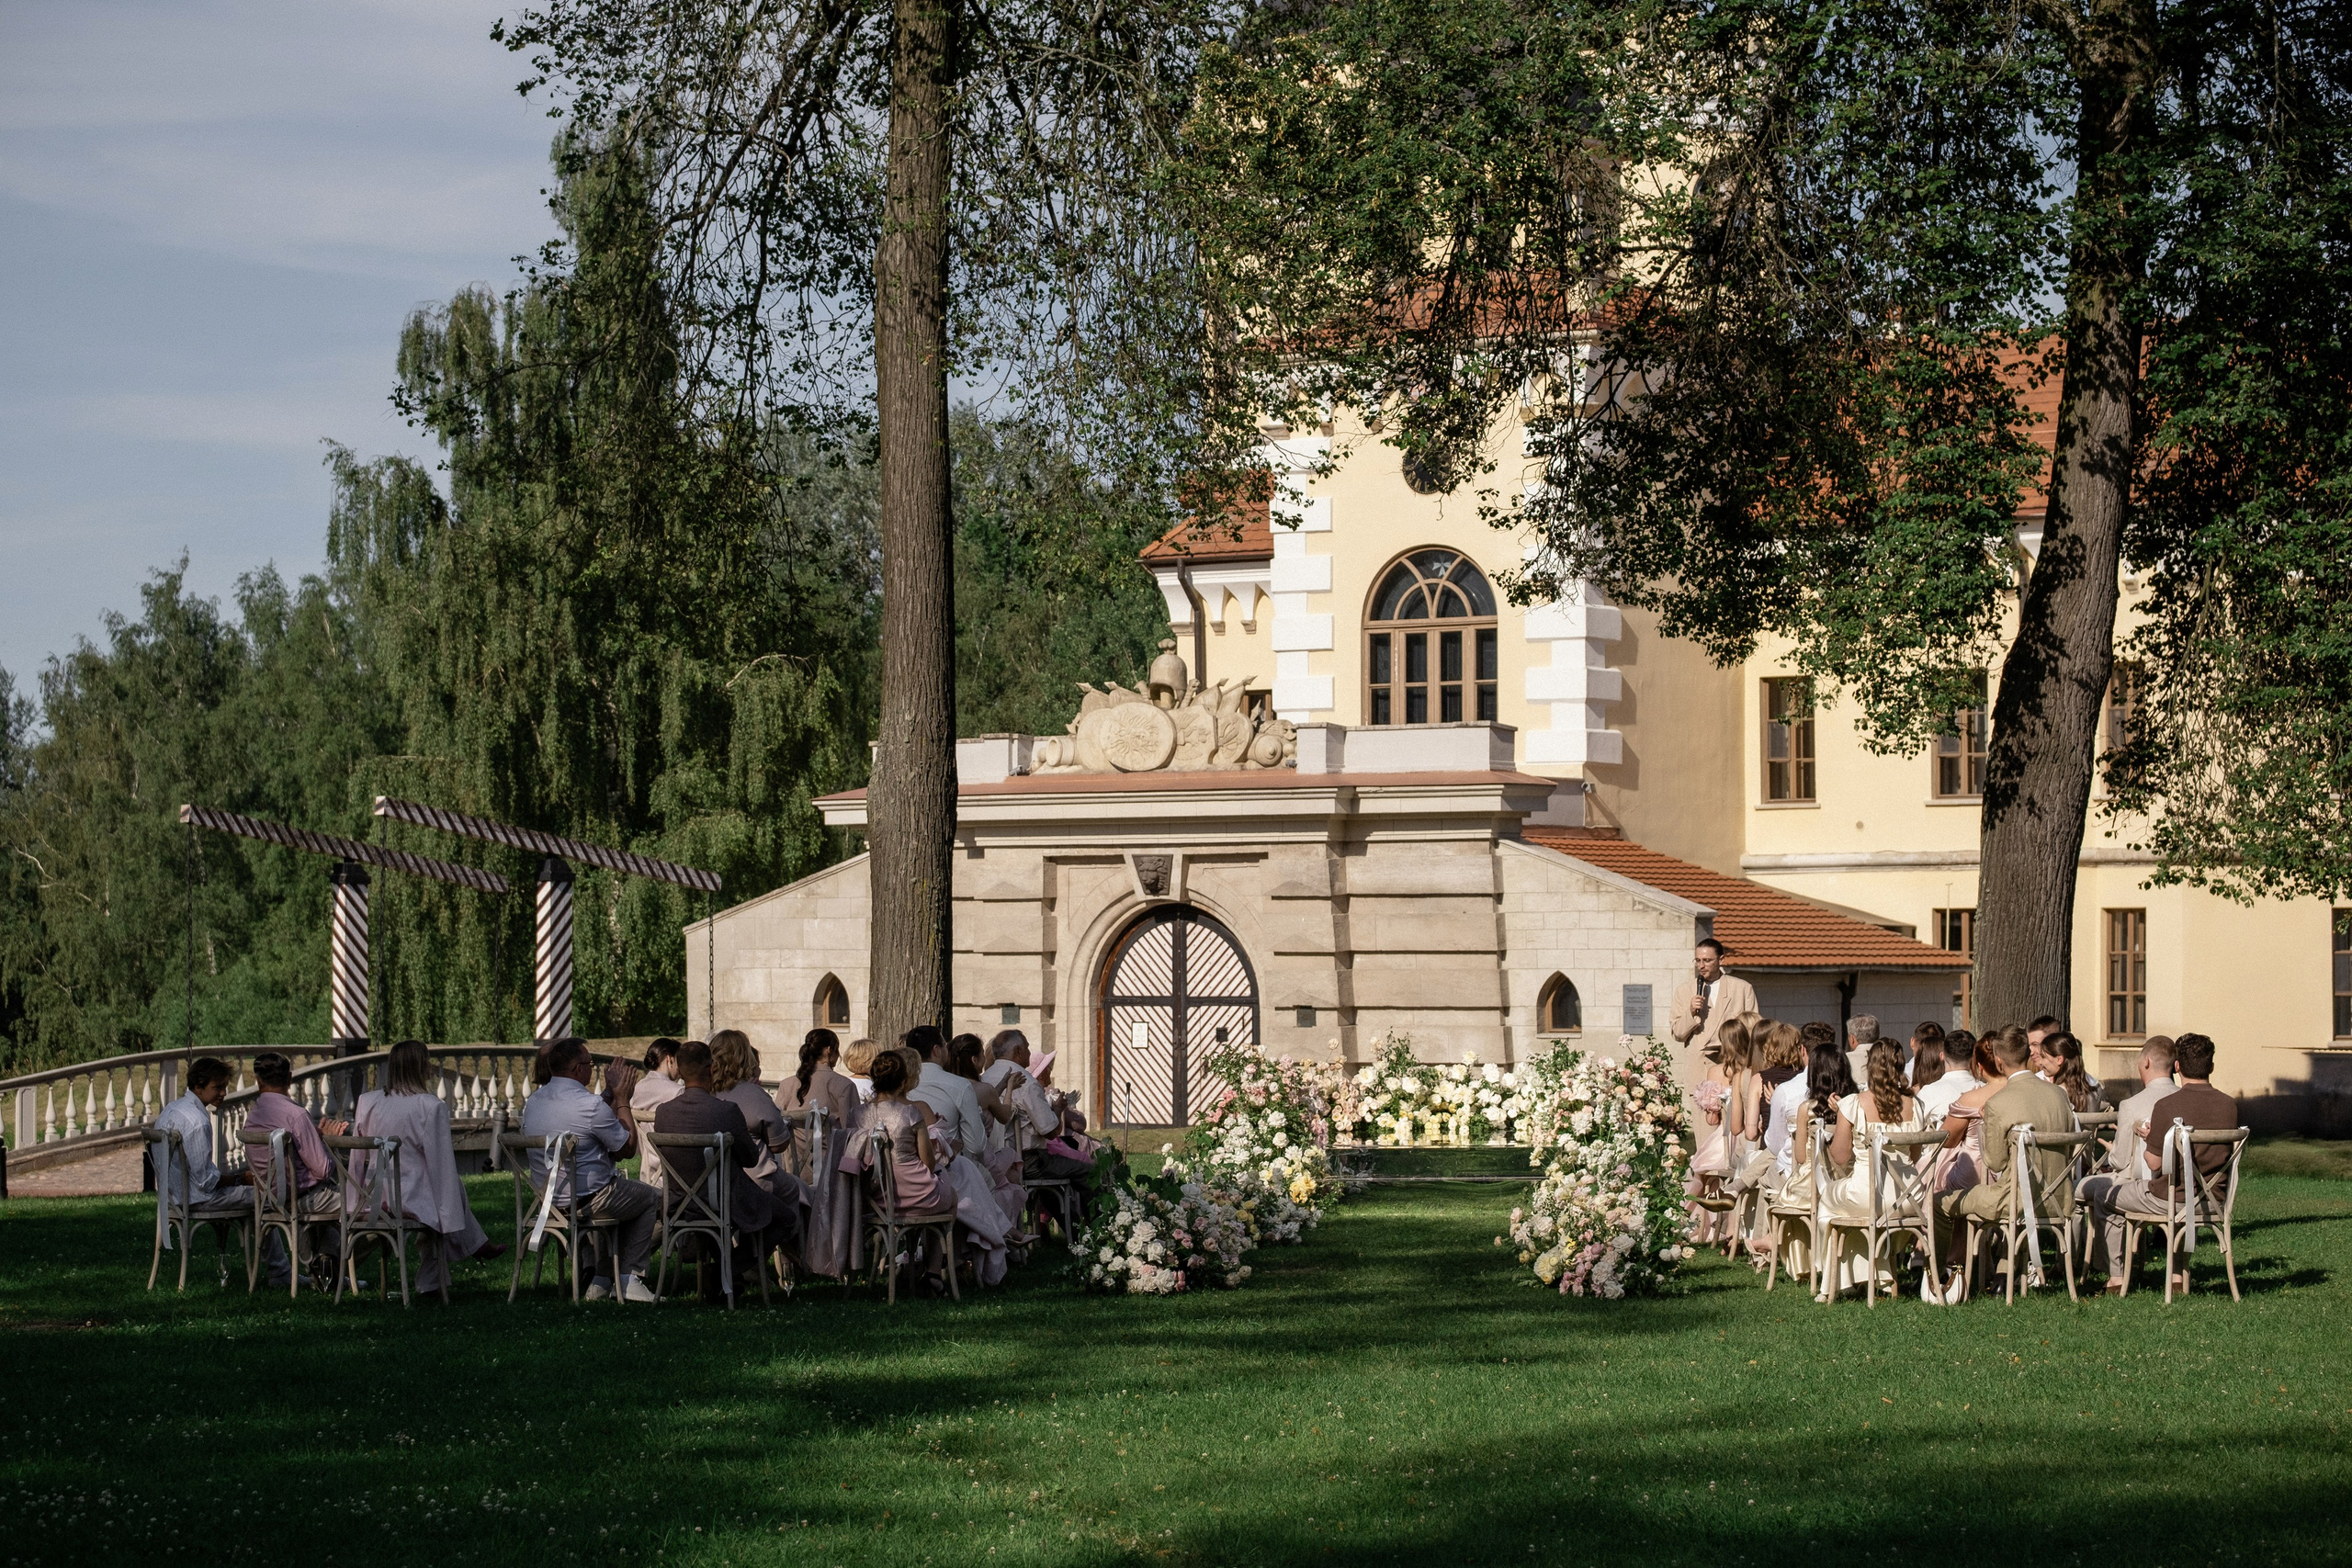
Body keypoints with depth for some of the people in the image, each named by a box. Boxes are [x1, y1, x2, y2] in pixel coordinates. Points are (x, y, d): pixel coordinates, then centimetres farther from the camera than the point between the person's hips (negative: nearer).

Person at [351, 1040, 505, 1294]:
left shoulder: (367, 1102, 1)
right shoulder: (432, 1107, -14)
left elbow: (357, 1159, 9)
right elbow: (443, 1167, -12)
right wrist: (452, 1222, -7)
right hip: (413, 1201, -6)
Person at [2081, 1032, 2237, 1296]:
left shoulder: (2167, 1106, -19)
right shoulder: (2229, 1105, -2)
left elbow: (2155, 1164, -14)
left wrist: (2147, 1138, 7)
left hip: (2168, 1199, -5)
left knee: (2103, 1194, 18)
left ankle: (2115, 1278, 21)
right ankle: (2180, 1272, 33)